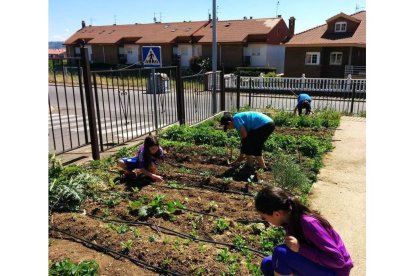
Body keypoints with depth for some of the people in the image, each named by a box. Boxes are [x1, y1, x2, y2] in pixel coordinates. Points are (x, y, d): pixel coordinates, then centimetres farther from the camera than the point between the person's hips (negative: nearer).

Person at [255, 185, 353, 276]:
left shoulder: (309, 224, -30)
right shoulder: (290, 219, -5)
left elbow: (337, 260, -27)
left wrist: (300, 248, -32)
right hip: (316, 263, 8)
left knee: (281, 253, -26)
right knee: (267, 264, -2)